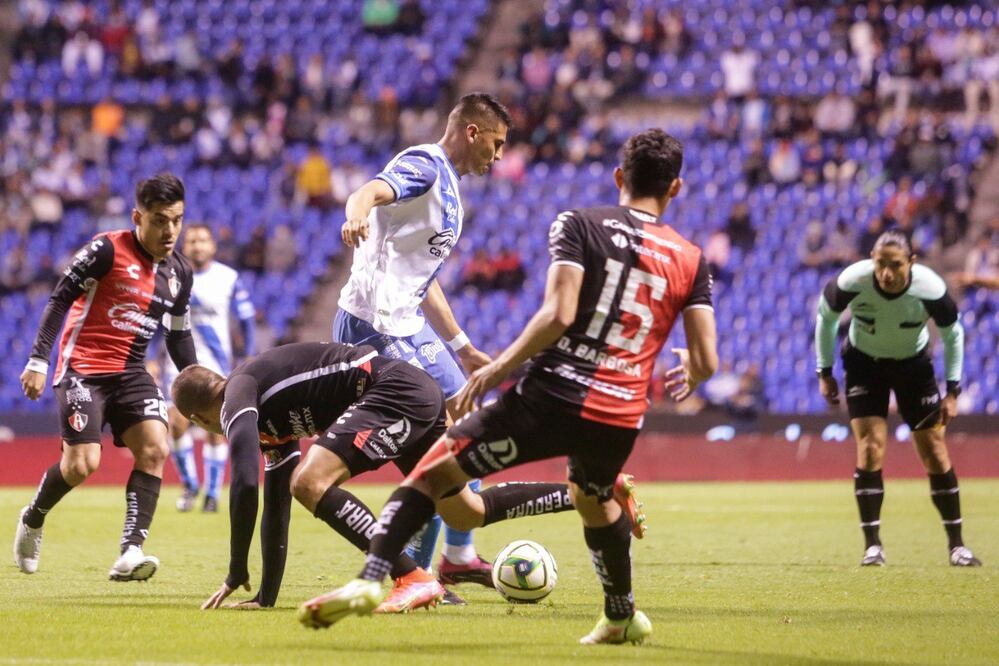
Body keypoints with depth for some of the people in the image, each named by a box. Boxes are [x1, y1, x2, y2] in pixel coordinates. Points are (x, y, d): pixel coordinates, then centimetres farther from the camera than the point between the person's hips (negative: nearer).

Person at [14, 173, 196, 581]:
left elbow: (179, 336, 20)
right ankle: (33, 519, 18)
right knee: (82, 465, -13)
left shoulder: (179, 273, 9)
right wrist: (38, 360, -16)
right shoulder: (108, 250, -10)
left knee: (155, 448, -16)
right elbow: (60, 299, -10)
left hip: (130, 372, 6)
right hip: (83, 369, -6)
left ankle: (131, 552, -21)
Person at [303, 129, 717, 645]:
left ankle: (370, 579, -10)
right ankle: (622, 617, 49)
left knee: (436, 470, 6)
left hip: (553, 395, -4)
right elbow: (706, 361, 5)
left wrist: (500, 366, -2)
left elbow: (559, 313, -13)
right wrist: (687, 378, 29)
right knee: (594, 498, 36)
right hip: (621, 416, 4)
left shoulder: (579, 225, 1)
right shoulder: (691, 260, 11)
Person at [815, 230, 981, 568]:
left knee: (934, 450, -1)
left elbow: (953, 334, -8)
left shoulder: (930, 289, -28)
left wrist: (953, 390, -9)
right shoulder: (852, 282, -29)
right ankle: (872, 545, -6)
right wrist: (825, 372, -3)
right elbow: (826, 316, -6)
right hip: (864, 363, 0)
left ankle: (956, 544, 10)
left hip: (914, 363, 0)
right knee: (870, 448, -14)